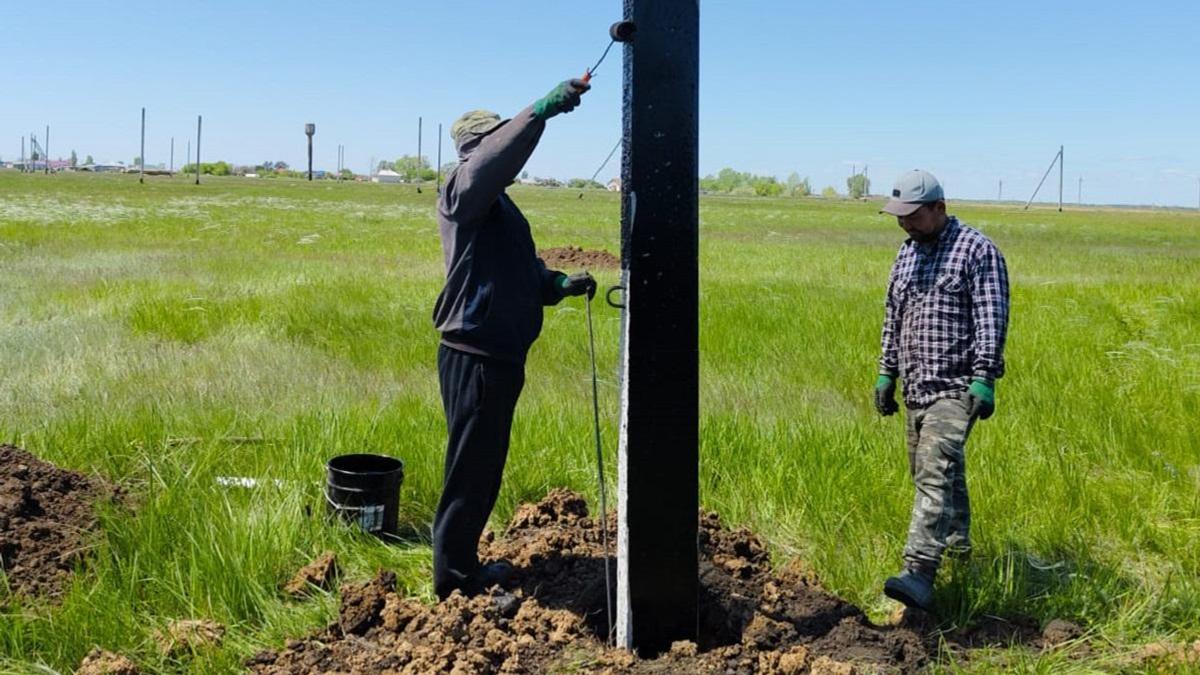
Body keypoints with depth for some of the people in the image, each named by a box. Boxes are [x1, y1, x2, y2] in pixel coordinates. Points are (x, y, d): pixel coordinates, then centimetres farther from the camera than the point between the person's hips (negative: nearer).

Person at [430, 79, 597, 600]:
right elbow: (491, 163, -33)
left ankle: (464, 564, 31)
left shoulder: (498, 205, 20)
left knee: (485, 467, 18)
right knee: (470, 470, -2)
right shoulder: (462, 191, -9)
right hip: (475, 356, -10)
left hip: (500, 355, 10)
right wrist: (541, 111, -38)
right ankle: (454, 581, 9)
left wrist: (560, 284, 6)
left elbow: (523, 270, 24)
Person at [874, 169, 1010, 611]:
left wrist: (984, 380, -19)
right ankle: (957, 545, 35)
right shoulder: (907, 252, 15)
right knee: (935, 472, 16)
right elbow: (893, 318, 21)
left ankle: (920, 574, -24)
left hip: (955, 385, -8)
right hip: (916, 385, 8)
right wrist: (886, 374, 18)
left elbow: (992, 319, -12)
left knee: (936, 473, -18)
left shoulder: (977, 250, -7)